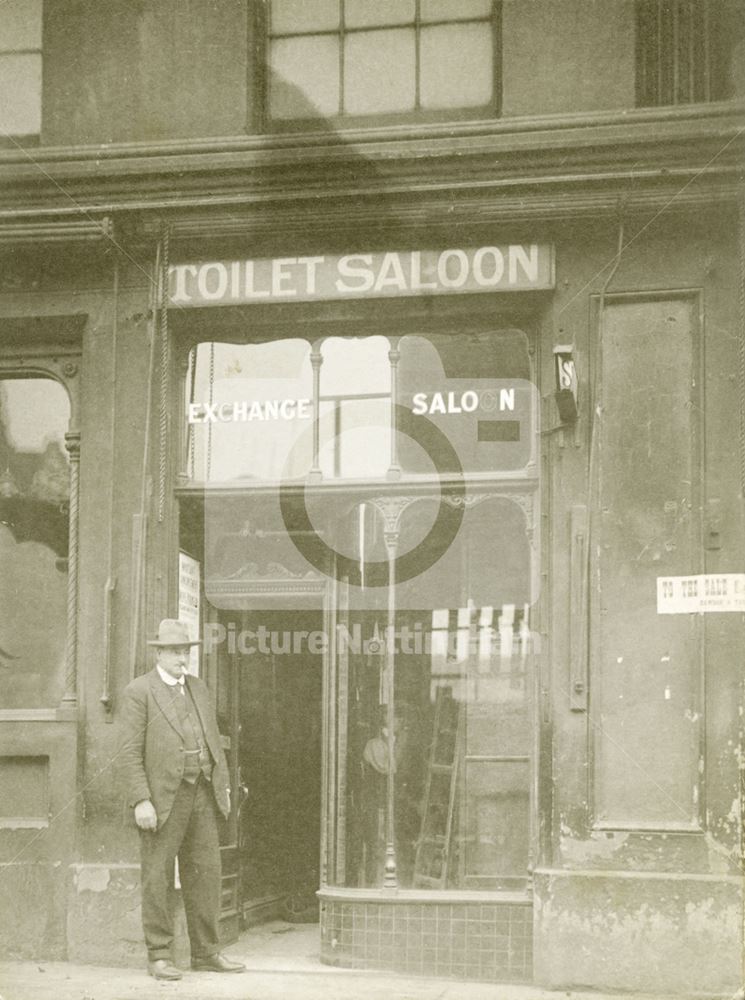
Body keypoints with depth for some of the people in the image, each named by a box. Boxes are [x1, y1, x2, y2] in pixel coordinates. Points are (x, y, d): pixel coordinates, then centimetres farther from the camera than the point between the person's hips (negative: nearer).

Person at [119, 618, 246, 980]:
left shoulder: (198, 688, 14)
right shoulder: (139, 691, -5)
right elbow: (130, 752, -10)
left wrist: (223, 787, 11)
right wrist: (140, 801, -17)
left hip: (201, 794, 6)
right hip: (162, 797, -6)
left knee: (204, 872, 5)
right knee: (158, 876, -1)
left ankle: (206, 953, 12)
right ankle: (159, 956, 4)